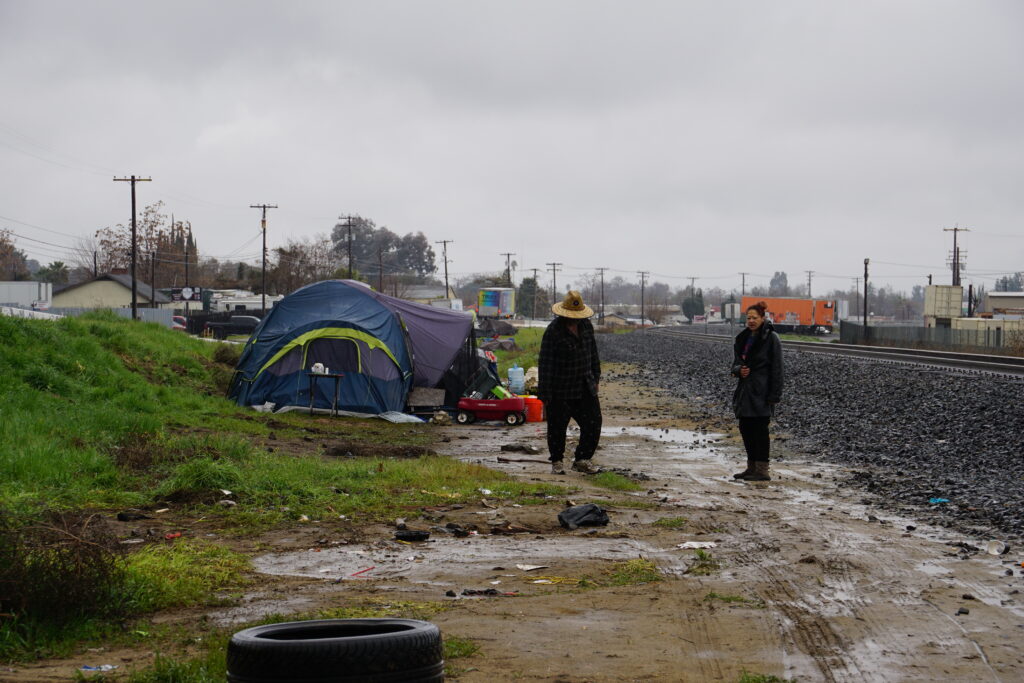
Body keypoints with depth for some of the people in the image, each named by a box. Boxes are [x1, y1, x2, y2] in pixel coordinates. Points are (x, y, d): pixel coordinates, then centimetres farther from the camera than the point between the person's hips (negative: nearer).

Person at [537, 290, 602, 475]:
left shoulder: (586, 326, 4)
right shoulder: (553, 331, -15)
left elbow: (593, 354, 18)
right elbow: (545, 363, -15)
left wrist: (596, 377, 17)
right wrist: (544, 394, -16)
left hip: (585, 388, 5)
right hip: (560, 391, -5)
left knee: (593, 424, 0)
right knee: (557, 427, 5)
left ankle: (581, 459, 14)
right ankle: (556, 461, 23)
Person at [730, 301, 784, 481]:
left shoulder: (771, 338, -8)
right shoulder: (743, 337, 13)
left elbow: (776, 368, -11)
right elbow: (736, 361, 19)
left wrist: (774, 395, -15)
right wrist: (739, 370, -6)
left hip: (761, 392, -8)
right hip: (746, 391, 8)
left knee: (759, 429, -7)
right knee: (745, 428, 10)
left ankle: (762, 470, -3)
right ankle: (752, 467, 20)